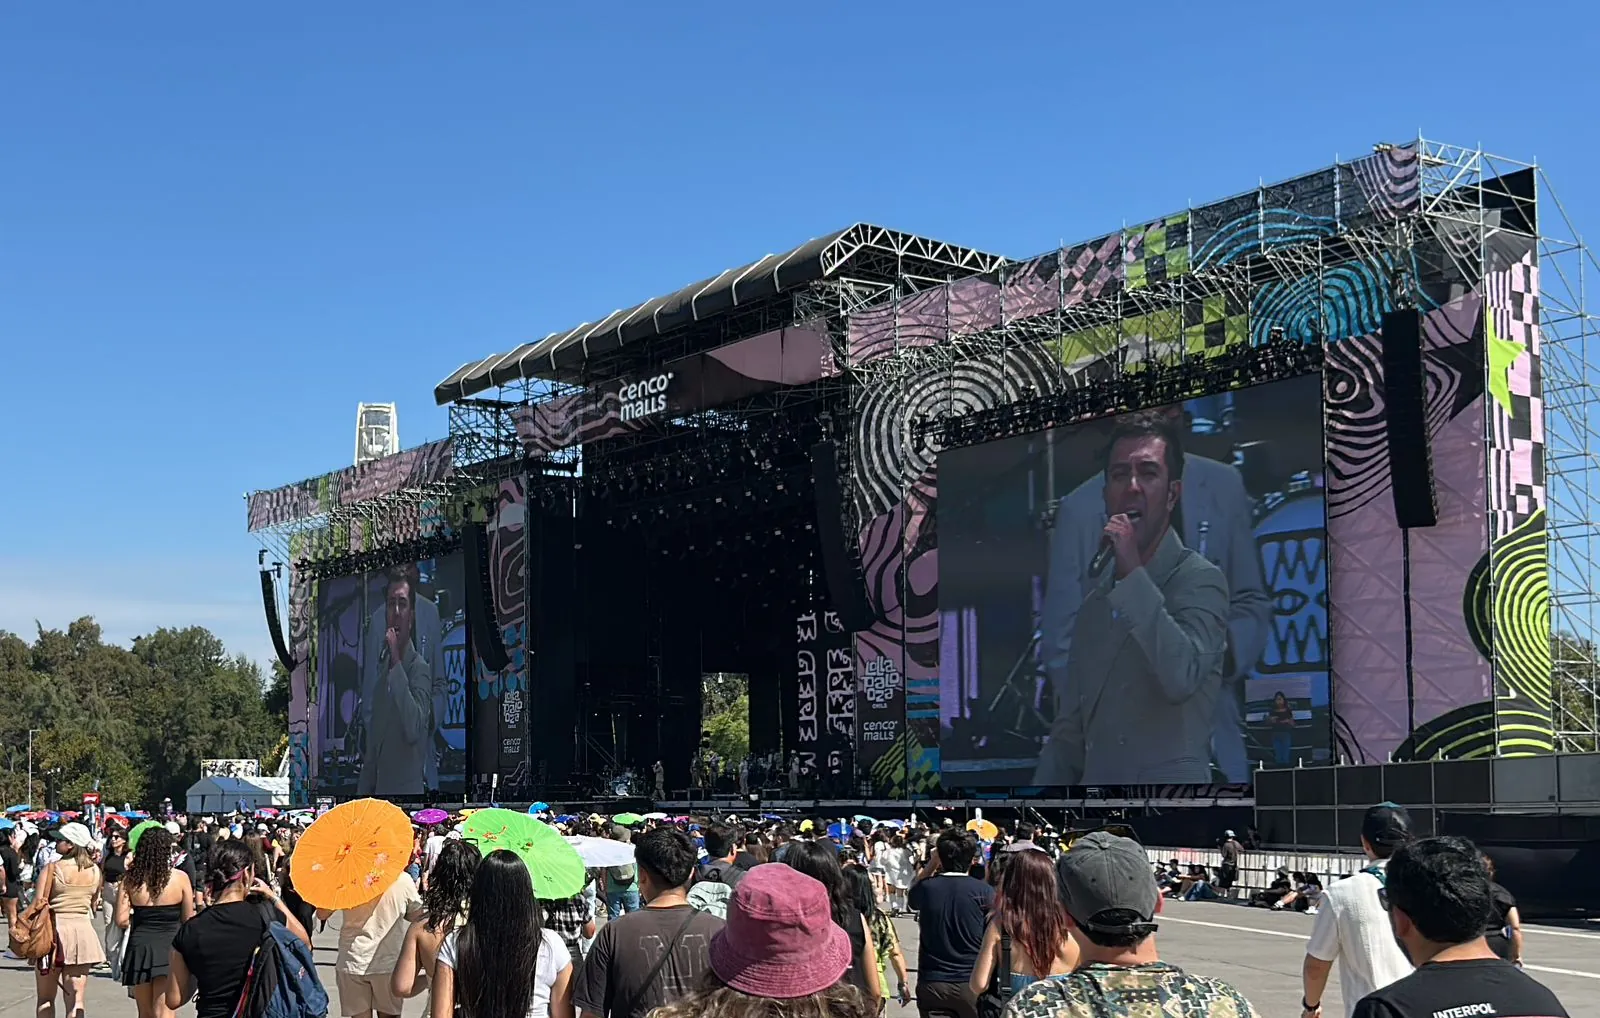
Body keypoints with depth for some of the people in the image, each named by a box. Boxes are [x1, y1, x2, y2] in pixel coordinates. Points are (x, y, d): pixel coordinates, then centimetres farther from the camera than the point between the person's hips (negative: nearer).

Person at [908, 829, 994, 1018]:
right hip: (972, 983, -1)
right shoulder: (984, 892, -10)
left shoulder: (926, 887, -5)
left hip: (931, 983, 2)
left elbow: (913, 894, 21)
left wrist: (931, 864, 14)